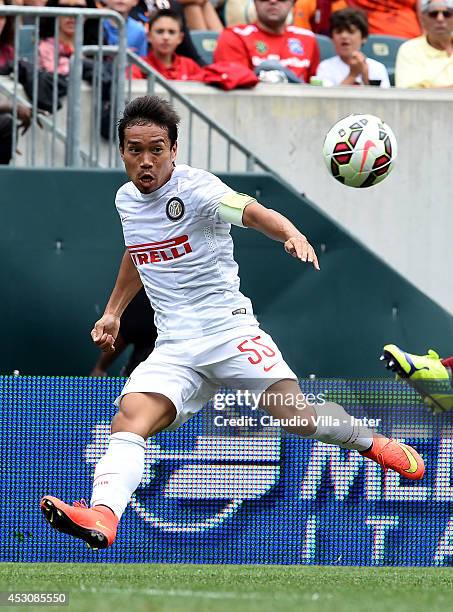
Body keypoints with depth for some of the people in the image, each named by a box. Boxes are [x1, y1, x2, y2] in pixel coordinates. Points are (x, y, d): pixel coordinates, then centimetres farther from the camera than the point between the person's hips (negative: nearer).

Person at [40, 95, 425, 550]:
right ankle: (102, 515, -41)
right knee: (129, 420, -22)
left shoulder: (194, 188, -9)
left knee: (299, 416, -14)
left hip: (227, 329, -5)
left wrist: (291, 234, -46)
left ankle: (373, 444, 16)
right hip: (173, 350, 5)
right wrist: (113, 312, 33)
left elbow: (250, 211, -27)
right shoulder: (127, 200, 12)